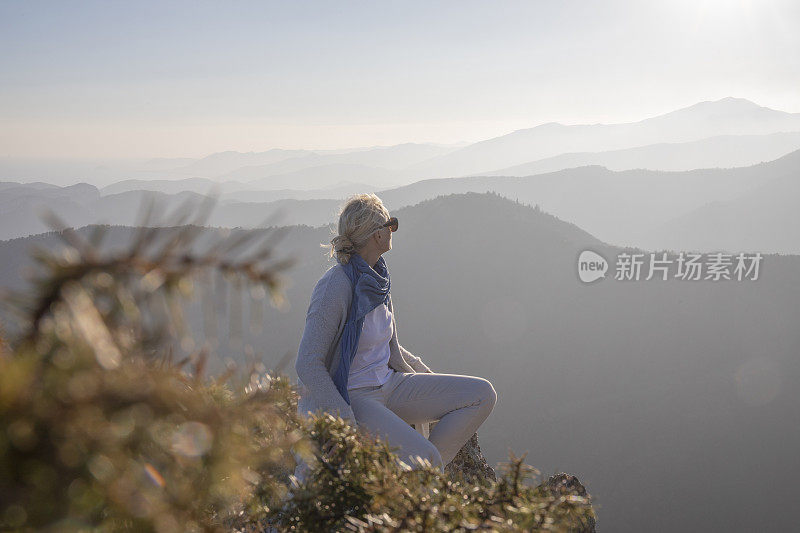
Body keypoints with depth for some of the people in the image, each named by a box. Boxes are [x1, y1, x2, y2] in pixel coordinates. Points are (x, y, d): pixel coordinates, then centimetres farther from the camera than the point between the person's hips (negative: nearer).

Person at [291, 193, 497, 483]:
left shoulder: (376, 278, 8)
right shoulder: (336, 286, -19)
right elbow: (307, 364, -21)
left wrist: (439, 387, 17)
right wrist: (347, 426, -27)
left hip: (389, 385, 9)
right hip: (351, 398, -9)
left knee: (482, 394, -2)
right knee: (426, 460, -28)